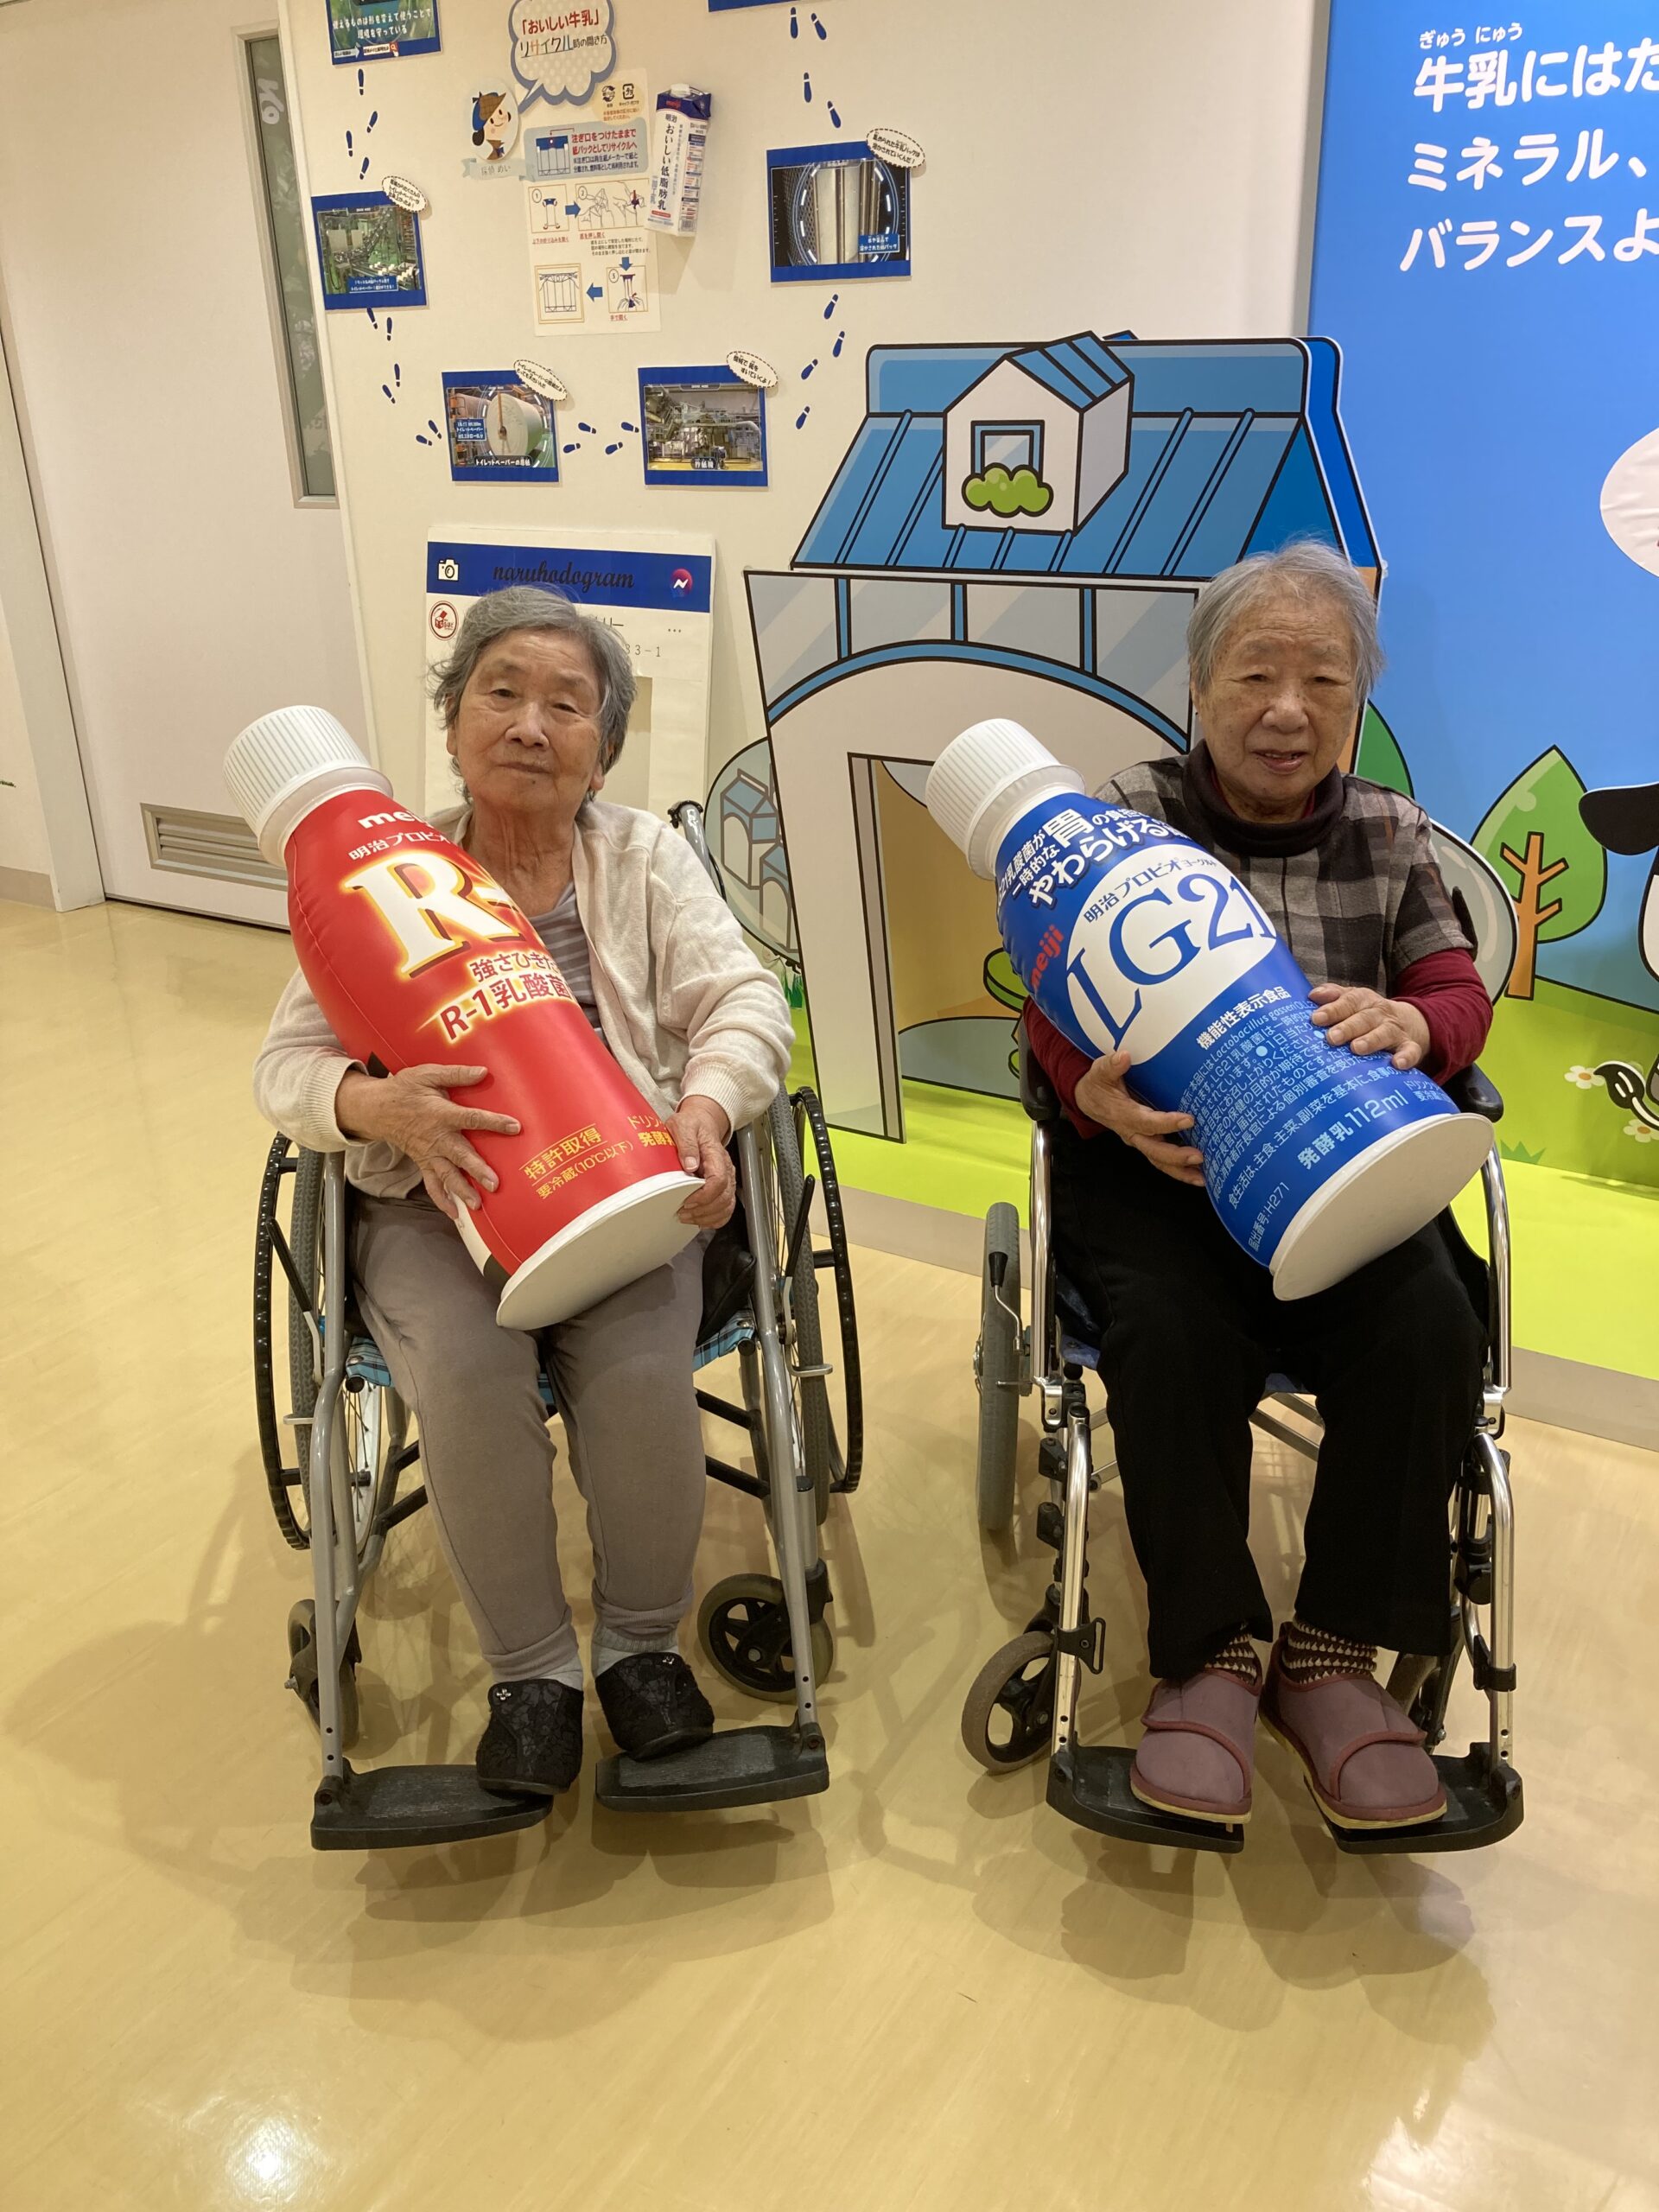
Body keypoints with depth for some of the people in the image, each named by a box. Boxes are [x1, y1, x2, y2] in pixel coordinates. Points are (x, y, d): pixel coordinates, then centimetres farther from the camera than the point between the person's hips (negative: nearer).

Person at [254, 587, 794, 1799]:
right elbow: (289, 1062, 0)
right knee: (467, 1376, -29)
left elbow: (747, 1002, -4)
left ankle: (642, 1641, 2)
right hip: (438, 1201, 0)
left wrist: (708, 1105, -27)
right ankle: (530, 1666, -4)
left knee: (641, 1372, -27)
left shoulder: (647, 854, 6)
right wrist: (374, 1103, -25)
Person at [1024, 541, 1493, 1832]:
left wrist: (1410, 1023, -21)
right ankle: (1209, 1653, -12)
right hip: (1157, 1163, -2)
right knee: (1173, 1328, -33)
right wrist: (1098, 1095, -26)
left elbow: (1461, 997, 7)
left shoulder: (1390, 834, 14)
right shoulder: (1124, 820, 6)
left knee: (1429, 1329, -27)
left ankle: (1334, 1654, -9)